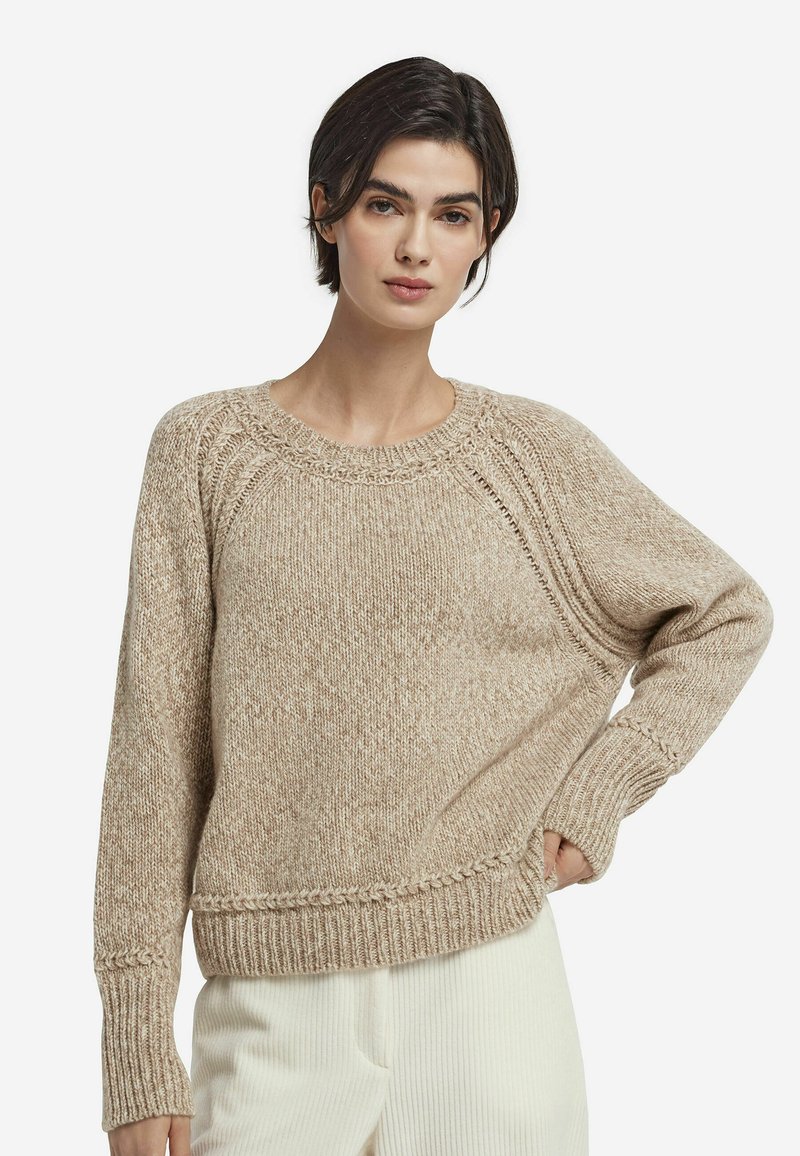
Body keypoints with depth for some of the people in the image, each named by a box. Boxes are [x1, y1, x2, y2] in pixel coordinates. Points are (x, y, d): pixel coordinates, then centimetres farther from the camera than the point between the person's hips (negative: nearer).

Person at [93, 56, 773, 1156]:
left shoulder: (532, 452, 0)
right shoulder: (207, 447, -1)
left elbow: (728, 612, 14)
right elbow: (155, 755, -2)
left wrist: (597, 793, 2)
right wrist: (137, 1053, -3)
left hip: (486, 993, 0)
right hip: (274, 1018, 0)